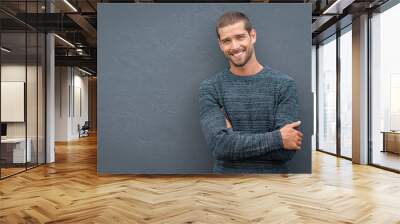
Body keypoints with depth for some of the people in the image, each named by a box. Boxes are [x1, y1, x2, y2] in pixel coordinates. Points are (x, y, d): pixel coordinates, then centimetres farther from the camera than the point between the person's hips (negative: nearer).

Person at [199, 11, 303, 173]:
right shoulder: (209, 88, -1)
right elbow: (219, 145, -13)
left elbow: (286, 152, -10)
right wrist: (277, 138, -15)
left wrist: (230, 133, -10)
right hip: (226, 172, 0)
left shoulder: (284, 84, -3)